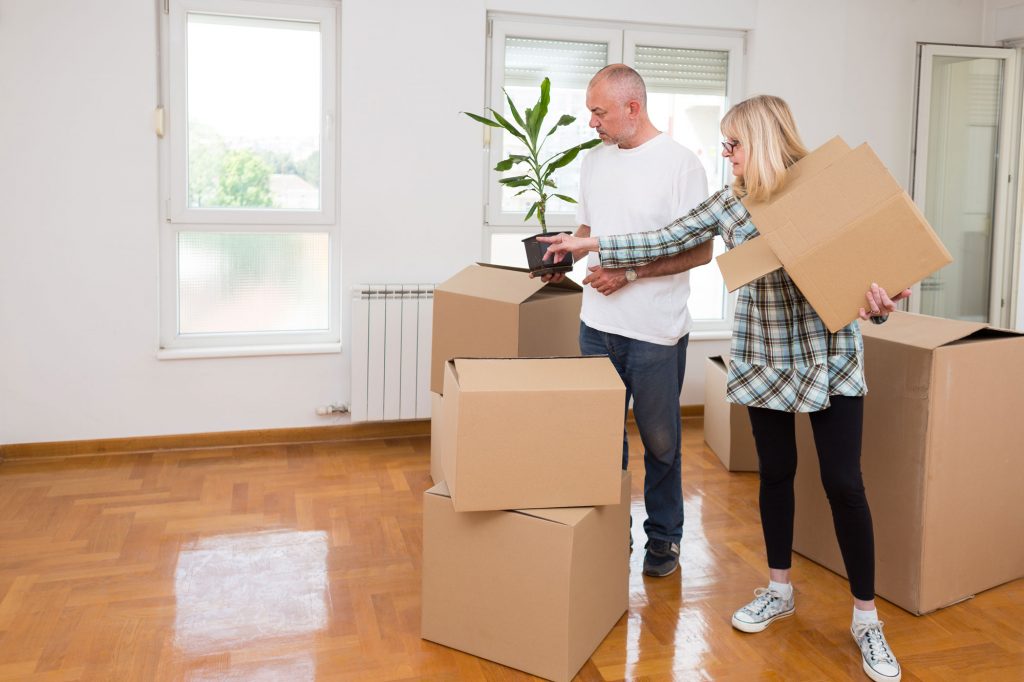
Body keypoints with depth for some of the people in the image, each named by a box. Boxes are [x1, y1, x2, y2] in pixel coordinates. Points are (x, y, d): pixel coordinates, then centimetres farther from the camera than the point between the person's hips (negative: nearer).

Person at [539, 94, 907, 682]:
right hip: (764, 358, 4)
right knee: (776, 472, 13)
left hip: (829, 355, -3)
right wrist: (590, 246, 3)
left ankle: (867, 618, 15)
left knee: (843, 482, -1)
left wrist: (878, 303, -29)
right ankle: (779, 590, 32)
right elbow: (665, 243, 4)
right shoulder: (729, 204, 2)